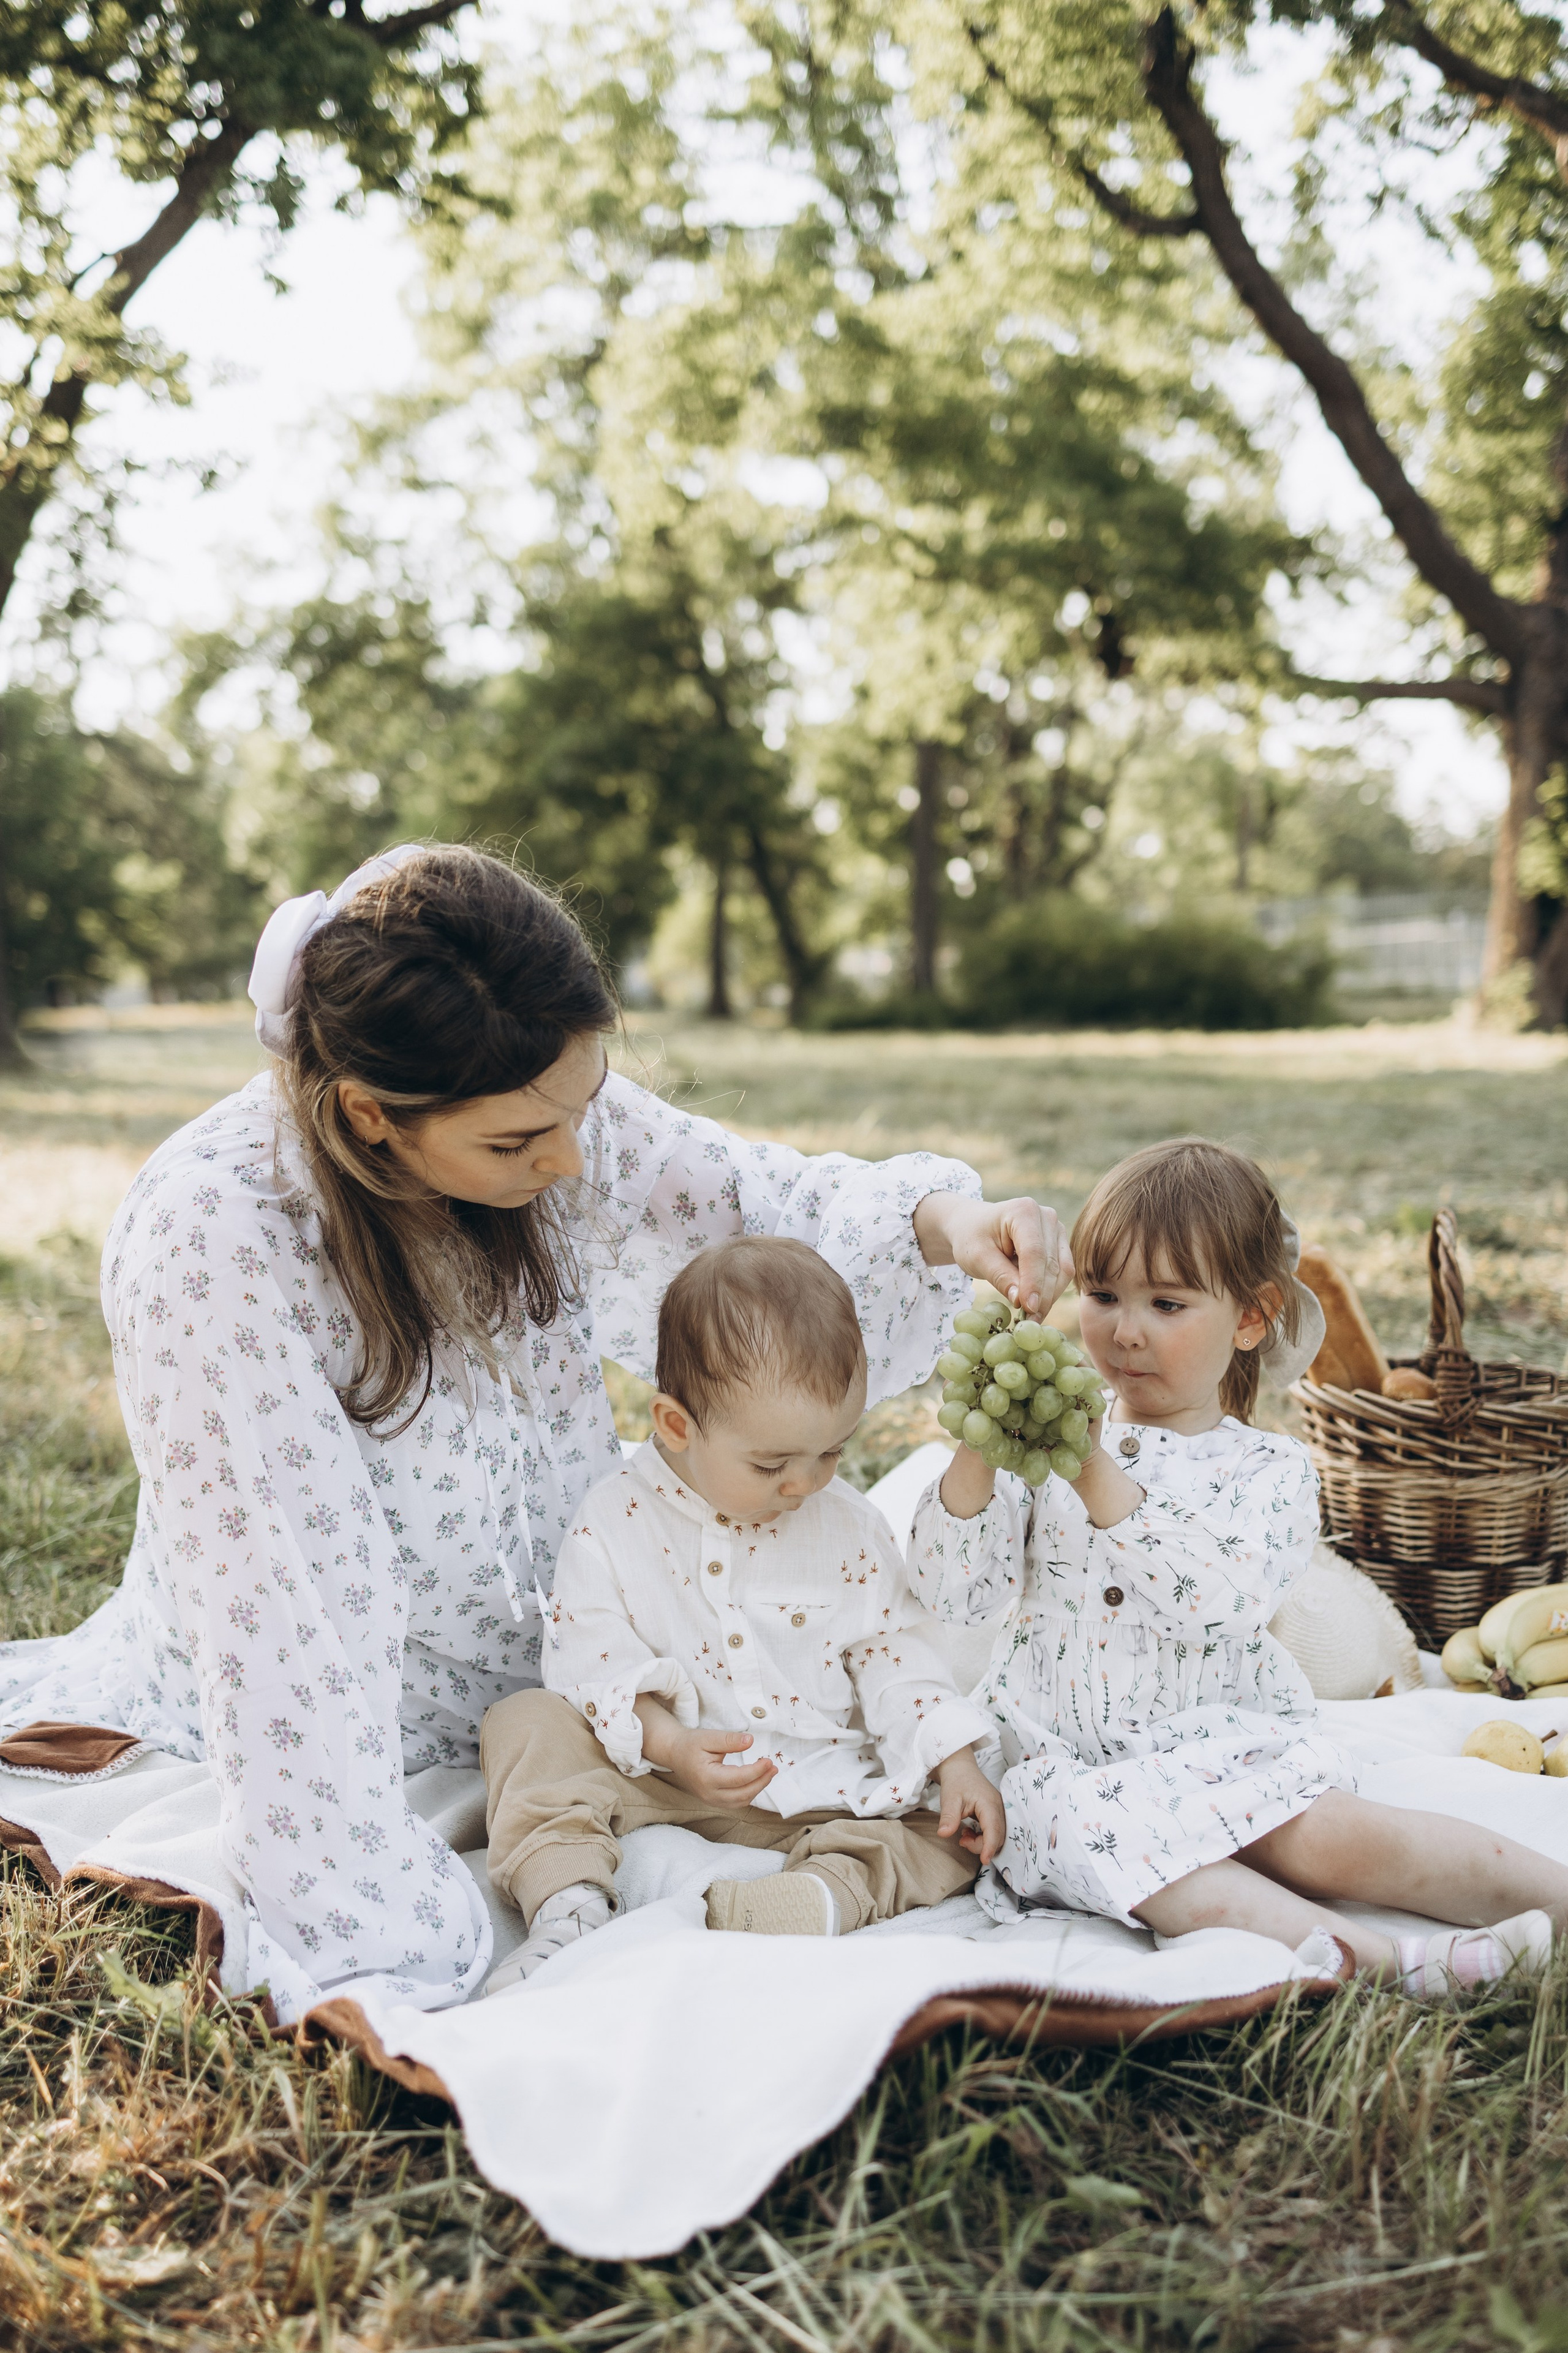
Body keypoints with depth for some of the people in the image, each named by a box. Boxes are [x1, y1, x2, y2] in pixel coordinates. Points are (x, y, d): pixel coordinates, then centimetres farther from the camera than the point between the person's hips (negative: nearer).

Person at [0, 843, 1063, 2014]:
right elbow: (283, 1605, -32)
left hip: (532, 1661, 5)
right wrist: (362, 1914, -28)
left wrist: (937, 1220, -23)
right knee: (410, 1951, -16)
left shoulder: (542, 1115, -17)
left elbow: (755, 1207, -3)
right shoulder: (210, 1246, -34)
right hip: (327, 1712, -4)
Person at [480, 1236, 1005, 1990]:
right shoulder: (615, 1520, -6)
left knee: (948, 1839, -19)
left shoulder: (850, 1526, 2)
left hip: (817, 1783, 2)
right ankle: (569, 1902, -34)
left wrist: (954, 1761, -9)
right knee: (526, 1723, -20)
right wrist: (667, 1743, -26)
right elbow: (589, 1651, -9)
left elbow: (888, 1650, 4)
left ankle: (819, 1896, -45)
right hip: (656, 1770, -1)